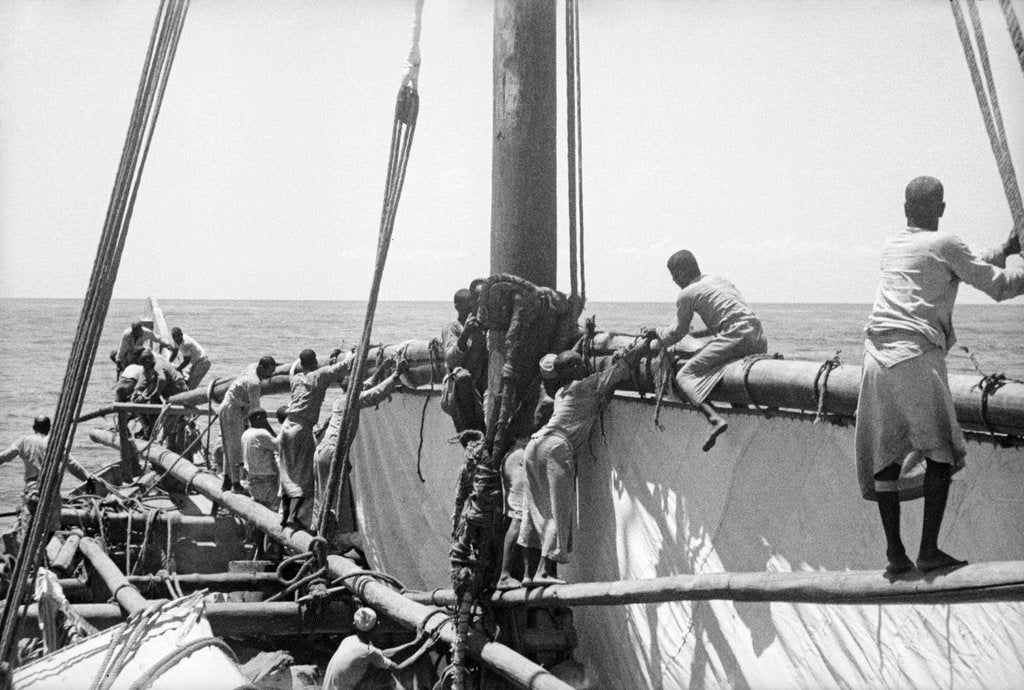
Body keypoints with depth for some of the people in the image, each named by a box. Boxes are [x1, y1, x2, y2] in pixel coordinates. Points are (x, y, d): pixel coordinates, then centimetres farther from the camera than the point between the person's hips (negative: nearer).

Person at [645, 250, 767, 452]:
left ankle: (714, 419, -27)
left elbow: (678, 332, 16)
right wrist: (695, 334, 47)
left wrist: (657, 333, 35)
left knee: (685, 375, -5)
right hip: (759, 340, 8)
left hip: (735, 337, -8)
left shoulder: (687, 294, 6)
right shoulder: (721, 281, 28)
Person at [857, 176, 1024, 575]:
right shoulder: (945, 245, 3)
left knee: (883, 454, 8)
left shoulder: (890, 248, 21)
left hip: (876, 355, 5)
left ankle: (894, 553, 7)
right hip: (918, 356, -5)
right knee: (940, 450, 4)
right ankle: (929, 550, -2)